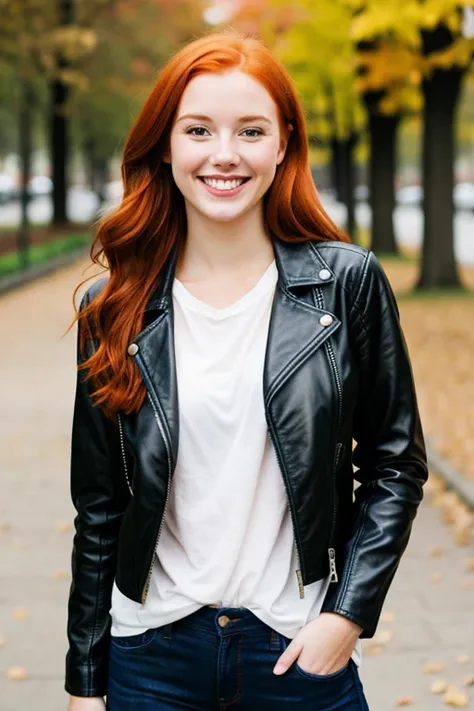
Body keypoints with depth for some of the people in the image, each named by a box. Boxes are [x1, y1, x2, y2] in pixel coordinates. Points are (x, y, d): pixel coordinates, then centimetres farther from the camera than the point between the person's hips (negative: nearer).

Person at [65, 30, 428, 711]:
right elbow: (98, 507, 3)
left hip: (303, 650, -1)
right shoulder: (115, 307, -2)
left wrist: (350, 612, -8)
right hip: (153, 654, 1)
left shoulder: (349, 281, -6)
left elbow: (396, 464, 0)